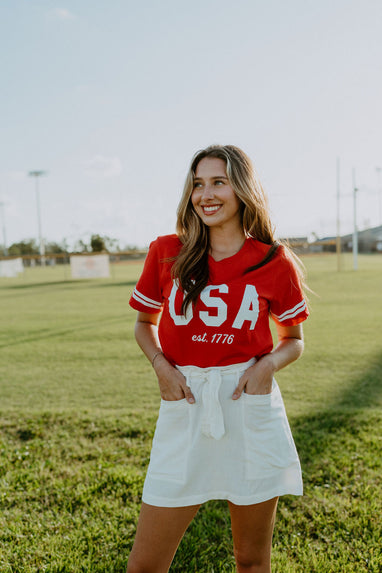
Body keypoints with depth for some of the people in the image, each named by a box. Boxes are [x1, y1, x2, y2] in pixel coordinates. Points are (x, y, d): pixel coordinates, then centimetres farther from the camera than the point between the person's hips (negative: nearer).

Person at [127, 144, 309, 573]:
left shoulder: (275, 263, -2)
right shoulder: (167, 253, 0)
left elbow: (294, 340, 11)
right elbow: (144, 323, 13)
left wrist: (270, 363, -10)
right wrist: (161, 365, -5)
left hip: (250, 407, 0)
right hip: (184, 407, 1)